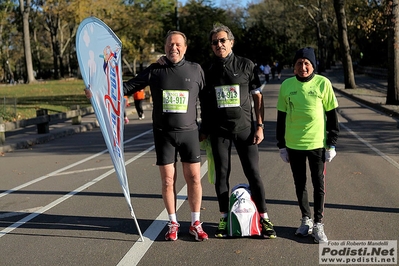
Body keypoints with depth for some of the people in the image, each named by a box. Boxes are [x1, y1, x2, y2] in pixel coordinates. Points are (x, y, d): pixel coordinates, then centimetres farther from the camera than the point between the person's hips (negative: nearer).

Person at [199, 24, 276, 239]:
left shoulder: (246, 65, 1)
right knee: (221, 175, 6)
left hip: (244, 128, -2)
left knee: (253, 173, -1)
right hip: (219, 131, 2)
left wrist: (259, 126, -4)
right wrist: (203, 130, 8)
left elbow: (257, 97, 2)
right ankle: (224, 219, 17)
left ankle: (264, 218, 7)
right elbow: (204, 103, 11)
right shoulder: (208, 71, 7)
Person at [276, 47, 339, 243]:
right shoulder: (286, 85, 1)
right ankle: (306, 220, 28)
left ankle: (318, 224, 16)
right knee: (299, 184, 12)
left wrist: (332, 144, -2)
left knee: (319, 184, 4)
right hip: (294, 144, 2)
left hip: (317, 144, -2)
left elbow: (332, 115, 0)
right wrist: (281, 145, 7)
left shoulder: (323, 83, -4)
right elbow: (281, 117, 7)